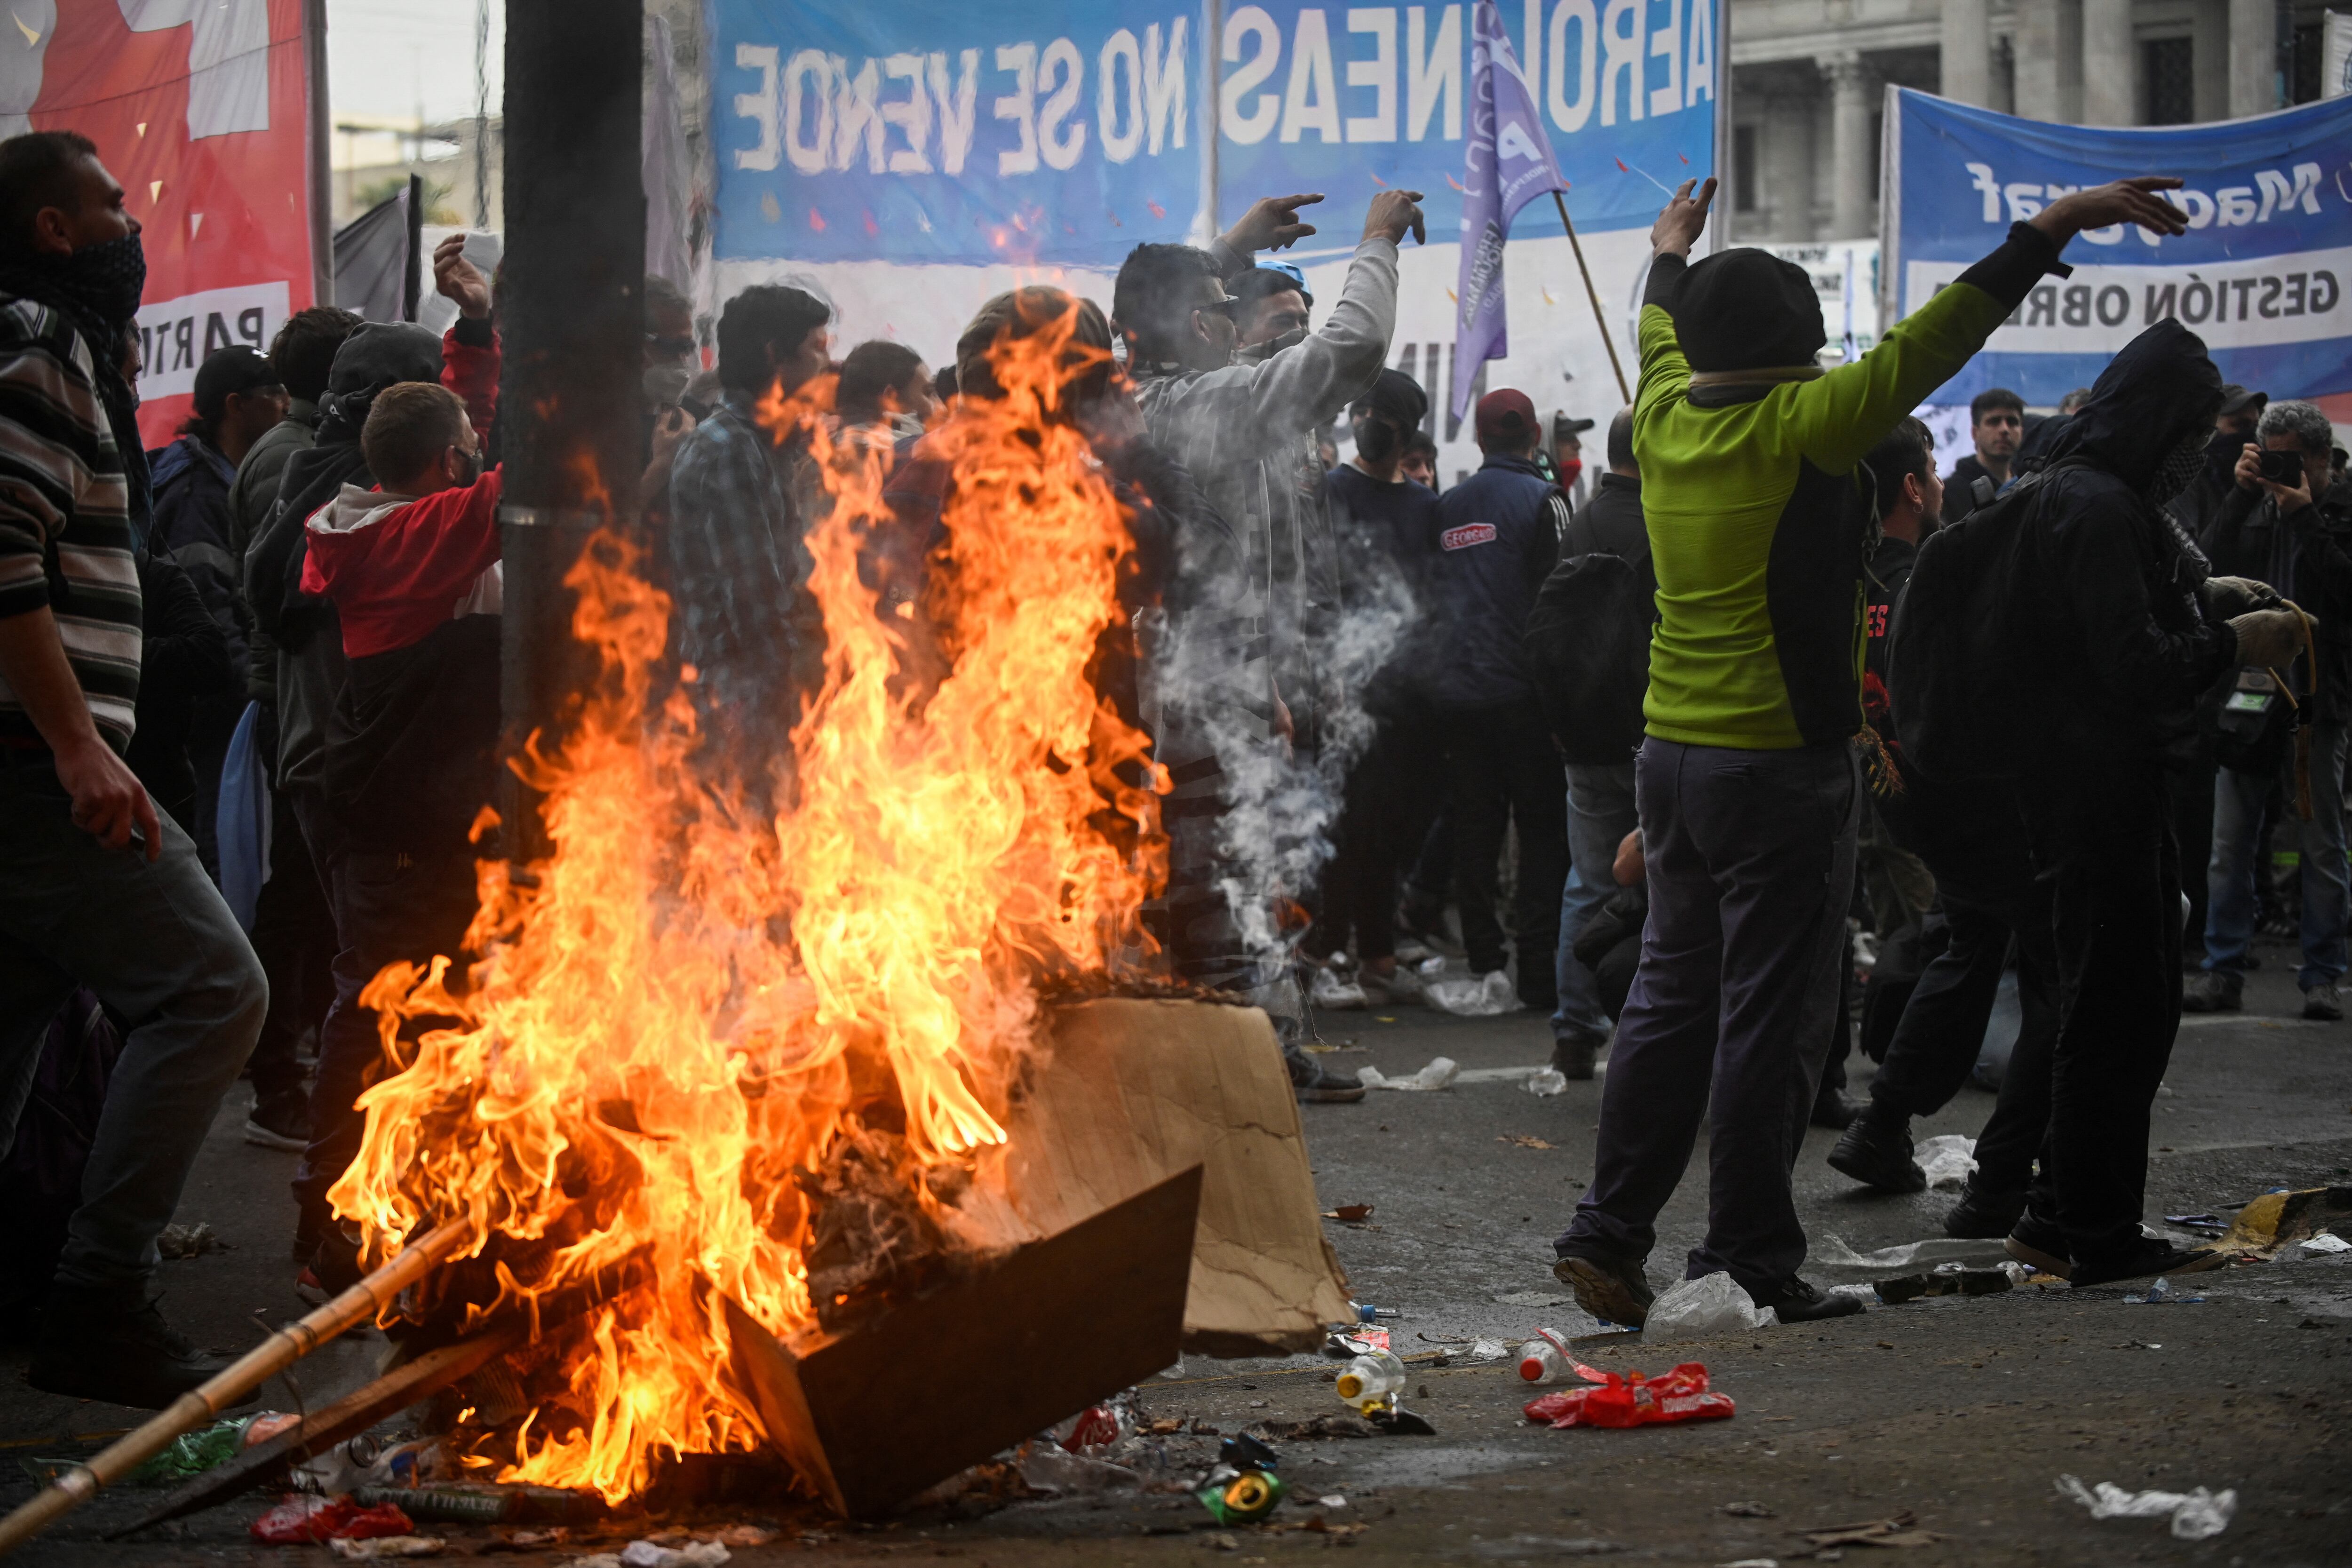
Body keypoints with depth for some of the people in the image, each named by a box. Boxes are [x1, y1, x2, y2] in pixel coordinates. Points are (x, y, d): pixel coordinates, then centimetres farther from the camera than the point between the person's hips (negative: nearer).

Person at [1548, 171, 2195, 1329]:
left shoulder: (1663, 421, 6)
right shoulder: (1799, 428, -13)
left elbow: (1664, 332, 28)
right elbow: (1929, 343, -15)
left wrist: (1672, 255, 48)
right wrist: (2051, 230, -13)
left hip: (1672, 756, 7)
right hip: (1781, 766, -7)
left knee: (1674, 998, 14)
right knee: (1771, 1016, -1)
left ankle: (1609, 1232, 12)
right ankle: (1748, 1260, 2)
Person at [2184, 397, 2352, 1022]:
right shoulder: (2255, 504, 12)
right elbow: (2212, 566, -1)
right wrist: (2243, 494, -7)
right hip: (2247, 687, 4)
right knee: (2229, 845, 4)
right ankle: (2224, 971, 9)